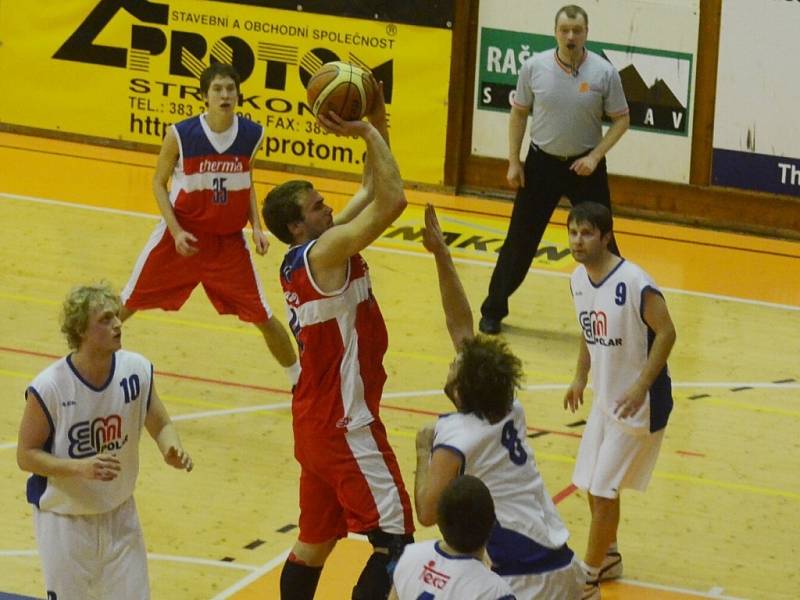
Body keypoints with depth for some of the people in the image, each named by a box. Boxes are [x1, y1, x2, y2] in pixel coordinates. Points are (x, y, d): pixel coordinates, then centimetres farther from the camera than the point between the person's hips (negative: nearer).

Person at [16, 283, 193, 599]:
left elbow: (161, 425, 5)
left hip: (120, 515, 4)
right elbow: (26, 455, -14)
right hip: (64, 521, -4)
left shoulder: (137, 370, -9)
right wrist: (81, 467, -29)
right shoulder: (48, 388, -22)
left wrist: (172, 449, -19)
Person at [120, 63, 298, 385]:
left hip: (229, 240, 1)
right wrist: (176, 231, -15)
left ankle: (300, 381, 19)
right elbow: (159, 183, -5)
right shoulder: (180, 135, -18)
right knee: (126, 304, 7)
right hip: (182, 235, -1)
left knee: (262, 316, 1)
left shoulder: (252, 135, -9)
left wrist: (256, 227, -3)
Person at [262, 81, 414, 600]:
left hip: (317, 421, 10)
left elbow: (372, 193, 16)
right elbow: (392, 201, -27)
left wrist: (377, 126, 4)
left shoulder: (306, 257, 9)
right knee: (395, 540, -6)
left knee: (315, 542, 17)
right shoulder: (324, 253, -18)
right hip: (344, 426, -10)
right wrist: (368, 134, -19)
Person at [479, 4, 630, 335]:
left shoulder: (604, 72, -12)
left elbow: (621, 119, -3)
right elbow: (519, 113, 4)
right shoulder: (534, 67, -8)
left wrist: (595, 156, -14)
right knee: (520, 239, 6)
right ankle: (493, 309, 19)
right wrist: (513, 161, 1)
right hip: (542, 162, 1)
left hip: (585, 165, -1)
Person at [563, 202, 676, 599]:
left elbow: (666, 333, -21)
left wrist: (641, 387, -26)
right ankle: (608, 557, 38)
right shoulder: (578, 280, 0)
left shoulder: (634, 284, -25)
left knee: (603, 490, -5)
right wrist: (580, 379, 10)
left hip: (638, 404, -8)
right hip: (605, 399, 8)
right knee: (594, 485, 16)